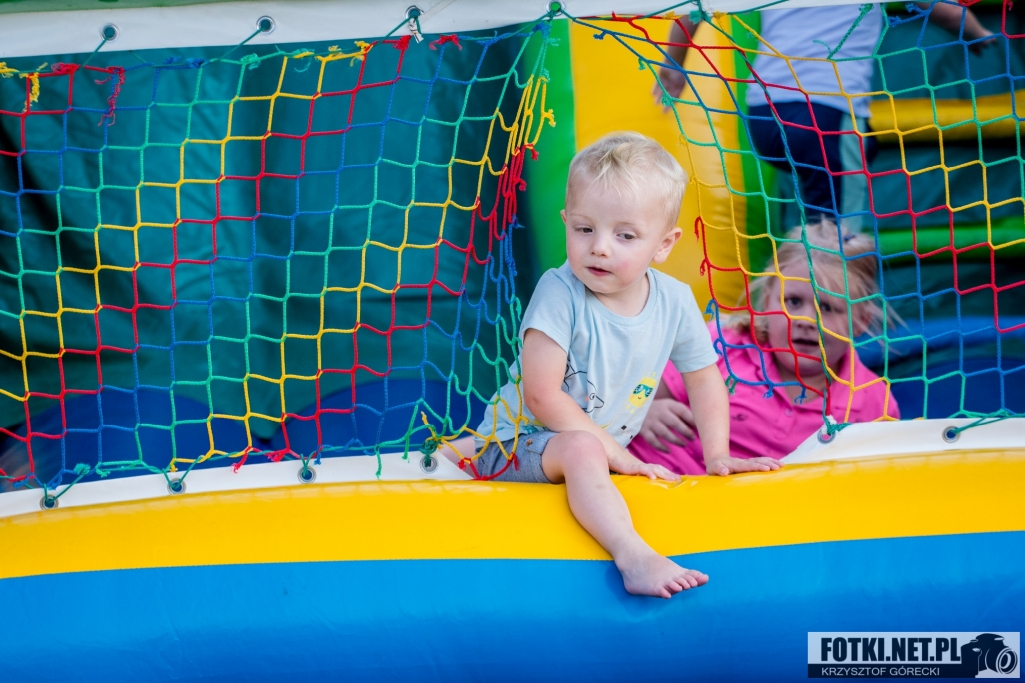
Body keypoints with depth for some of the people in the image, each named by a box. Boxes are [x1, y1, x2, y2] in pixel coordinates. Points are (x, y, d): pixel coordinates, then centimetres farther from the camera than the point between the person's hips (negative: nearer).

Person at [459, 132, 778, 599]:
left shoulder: (674, 302, -6)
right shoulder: (560, 293, -20)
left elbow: (704, 379, 12)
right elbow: (543, 396, -23)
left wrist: (717, 455, 2)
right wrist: (615, 452, -22)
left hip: (604, 448, 8)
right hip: (519, 442, -8)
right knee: (581, 448, -36)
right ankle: (634, 556, -53)